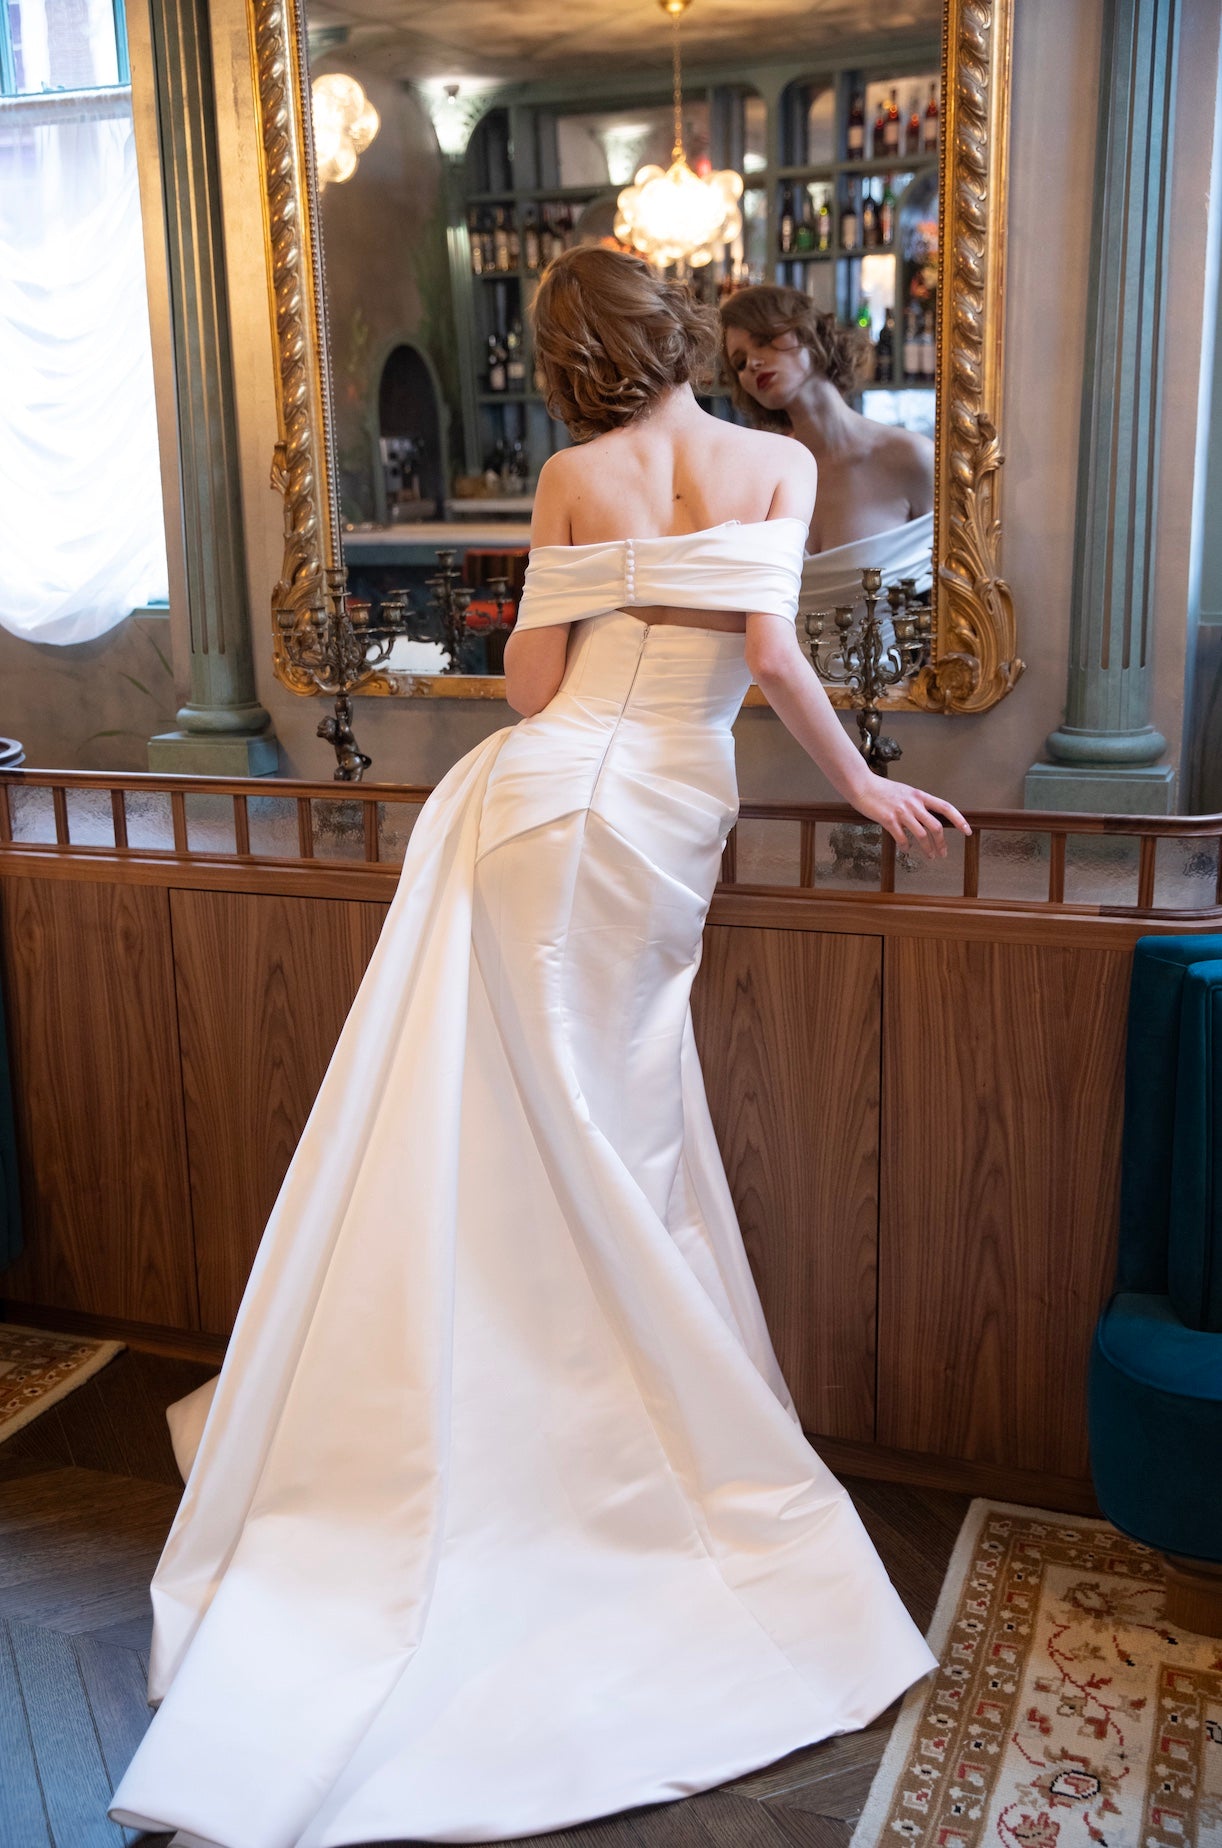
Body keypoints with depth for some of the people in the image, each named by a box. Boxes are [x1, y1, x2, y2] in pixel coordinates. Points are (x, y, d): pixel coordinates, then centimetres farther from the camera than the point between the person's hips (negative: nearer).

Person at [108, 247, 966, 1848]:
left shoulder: (574, 477, 6)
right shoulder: (777, 464, 6)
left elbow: (532, 683, 2)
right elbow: (771, 652, -6)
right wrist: (862, 782, 4)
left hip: (543, 791, -1)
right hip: (674, 816, 1)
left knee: (486, 1118, 6)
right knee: (616, 1136, 12)